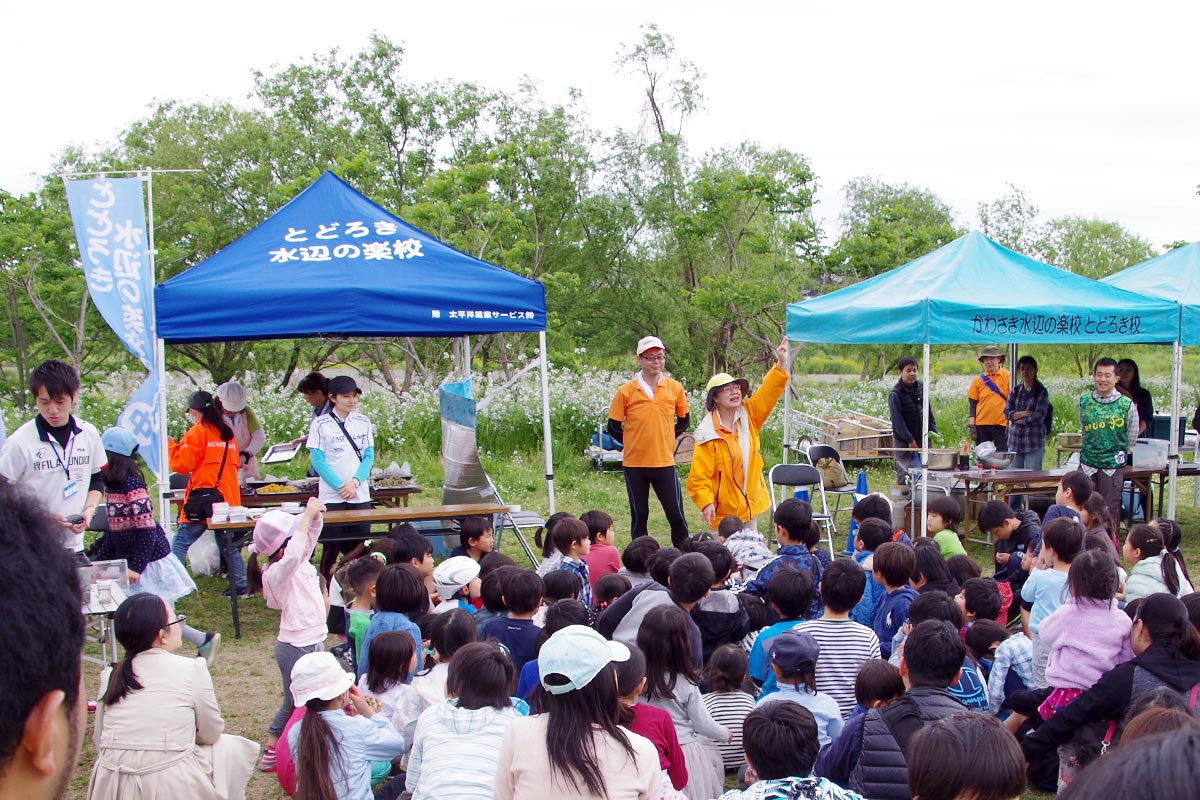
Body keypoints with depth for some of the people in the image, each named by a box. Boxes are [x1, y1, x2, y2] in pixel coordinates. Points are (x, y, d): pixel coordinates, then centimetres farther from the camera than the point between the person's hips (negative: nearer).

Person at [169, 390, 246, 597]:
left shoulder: (197, 432, -7)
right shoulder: (227, 433, 13)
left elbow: (181, 465, -9)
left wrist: (171, 445, 6)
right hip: (228, 499, 6)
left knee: (180, 543, -2)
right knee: (228, 544, 13)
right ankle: (242, 586, 12)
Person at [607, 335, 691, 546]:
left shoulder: (675, 388, 1)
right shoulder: (626, 391, -4)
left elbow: (684, 420, 15)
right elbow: (613, 427, 2)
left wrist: (665, 439, 7)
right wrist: (634, 443, 2)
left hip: (665, 462, 1)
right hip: (634, 463, -1)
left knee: (676, 514, 0)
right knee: (639, 516, 9)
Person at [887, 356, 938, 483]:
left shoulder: (921, 387, 3)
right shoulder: (896, 394, -14)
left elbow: (928, 411, 11)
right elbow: (897, 420, -16)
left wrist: (933, 430, 2)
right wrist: (910, 440, -17)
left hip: (922, 437, 5)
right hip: (903, 441, -5)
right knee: (904, 472, -4)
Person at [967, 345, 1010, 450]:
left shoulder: (1007, 376, 1)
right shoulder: (978, 379, 6)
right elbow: (972, 404, 8)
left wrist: (1010, 423, -4)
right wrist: (971, 425, 1)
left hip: (1002, 425, -2)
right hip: (981, 425, 2)